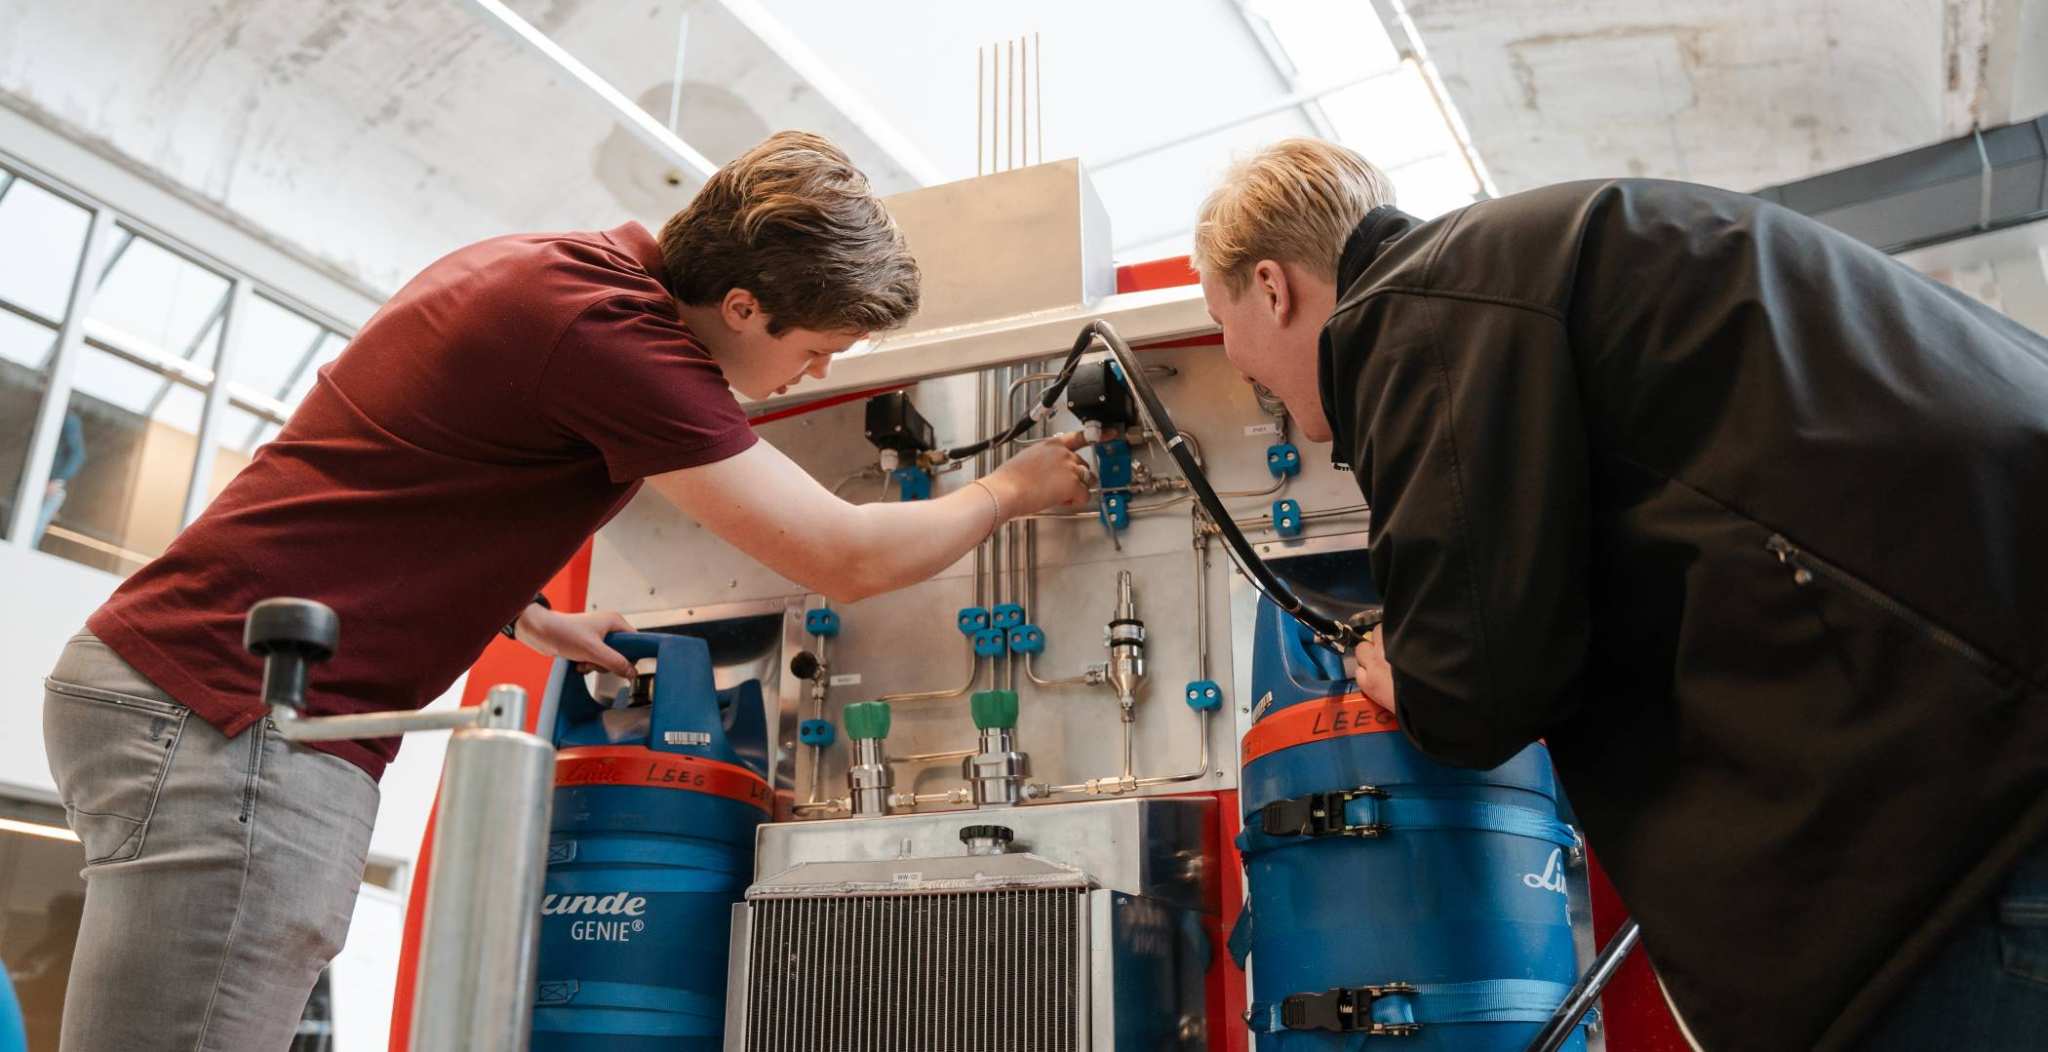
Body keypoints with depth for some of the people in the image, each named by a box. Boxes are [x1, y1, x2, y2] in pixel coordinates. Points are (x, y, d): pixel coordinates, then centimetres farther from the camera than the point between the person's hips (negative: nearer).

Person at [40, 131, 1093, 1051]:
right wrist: (1010, 489, 4)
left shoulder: (531, 265, 11)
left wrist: (532, 619, 24)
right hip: (240, 711, -10)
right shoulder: (609, 329, -18)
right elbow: (845, 557, -13)